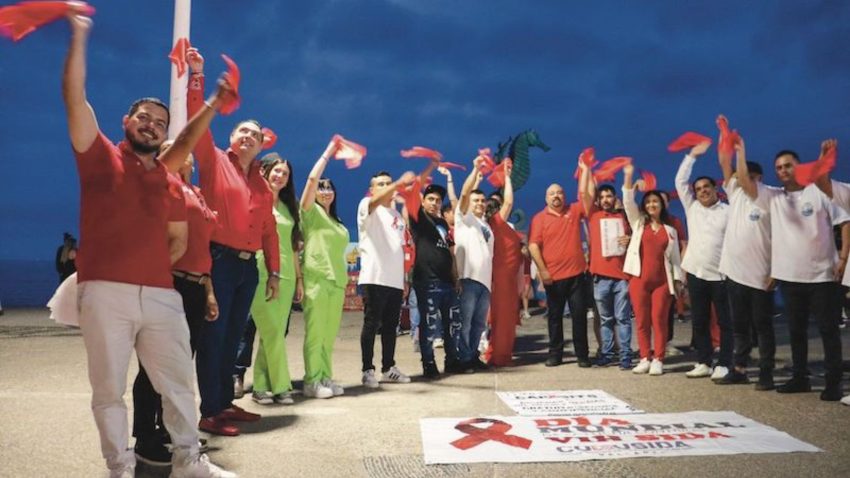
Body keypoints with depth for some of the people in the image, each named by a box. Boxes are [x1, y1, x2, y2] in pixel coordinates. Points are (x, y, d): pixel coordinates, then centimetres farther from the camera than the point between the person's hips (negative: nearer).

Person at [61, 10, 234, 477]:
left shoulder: (171, 184, 16)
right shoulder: (100, 157, 7)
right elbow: (75, 99, -4)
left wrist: (153, 265, 7)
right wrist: (79, 36, -7)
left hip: (161, 295, 4)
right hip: (105, 293, -3)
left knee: (178, 383, 7)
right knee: (109, 390, 3)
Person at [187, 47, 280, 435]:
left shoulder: (262, 184, 14)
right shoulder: (215, 162, 3)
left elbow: (268, 230, 13)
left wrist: (274, 272, 11)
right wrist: (196, 76, -16)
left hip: (248, 266, 6)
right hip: (219, 260, -5)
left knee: (233, 337, 12)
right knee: (213, 337, -3)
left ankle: (226, 403, 23)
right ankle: (209, 411, 3)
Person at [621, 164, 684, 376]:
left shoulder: (671, 230, 13)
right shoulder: (638, 223, 10)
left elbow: (675, 256, 11)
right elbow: (628, 202, -2)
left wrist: (678, 279, 3)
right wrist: (628, 176, -10)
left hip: (662, 280, 0)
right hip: (639, 279, 0)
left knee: (659, 320, -2)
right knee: (642, 321, 3)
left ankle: (658, 360, 5)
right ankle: (645, 359, 11)